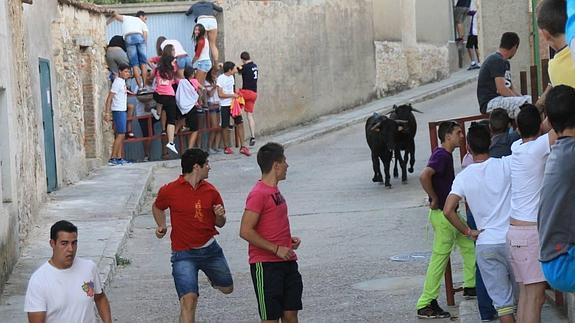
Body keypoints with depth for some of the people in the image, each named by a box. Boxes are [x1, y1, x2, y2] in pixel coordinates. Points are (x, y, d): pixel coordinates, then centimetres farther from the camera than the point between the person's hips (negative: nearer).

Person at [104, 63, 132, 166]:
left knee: (121, 135, 9)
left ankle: (119, 158, 12)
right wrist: (107, 113, -21)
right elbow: (109, 98, -17)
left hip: (123, 111, 10)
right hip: (118, 111, -10)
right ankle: (112, 159, -13)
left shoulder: (122, 82, 13)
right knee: (120, 135, -11)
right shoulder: (117, 82, -14)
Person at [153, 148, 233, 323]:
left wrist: (220, 215, -12)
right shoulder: (170, 191, -8)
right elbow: (157, 207, 14)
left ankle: (212, 278, 58)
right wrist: (161, 226, -2)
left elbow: (220, 223, 10)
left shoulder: (211, 191, 2)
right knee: (189, 300, -18)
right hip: (184, 254, -5)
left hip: (210, 249, 5)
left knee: (227, 288, 23)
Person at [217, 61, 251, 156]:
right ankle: (226, 147, 15)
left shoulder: (231, 77, 10)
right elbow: (220, 94, -16)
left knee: (240, 123, 0)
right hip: (225, 105, -7)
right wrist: (232, 95, -16)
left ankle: (242, 147, 1)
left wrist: (236, 94, 5)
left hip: (233, 104, 7)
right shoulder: (221, 79, -13)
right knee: (225, 127, 2)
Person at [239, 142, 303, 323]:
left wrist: (289, 240, 9)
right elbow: (246, 231, -21)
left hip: (287, 261, 9)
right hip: (265, 265, -9)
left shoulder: (275, 191, 15)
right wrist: (276, 249, -19)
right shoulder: (258, 194, -15)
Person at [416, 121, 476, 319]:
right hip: (442, 214, -10)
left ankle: (470, 286, 30)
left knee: (469, 246, 18)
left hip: (450, 213, 10)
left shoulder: (446, 155, 12)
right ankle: (425, 305, -3)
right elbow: (424, 176, -35)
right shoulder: (441, 156, -19)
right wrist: (434, 199, -23)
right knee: (440, 258, -6)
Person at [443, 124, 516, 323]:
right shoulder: (506, 165, -8)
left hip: (485, 245, 1)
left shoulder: (463, 177, -2)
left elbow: (448, 210, -9)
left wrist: (468, 232, 2)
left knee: (502, 301, 4)